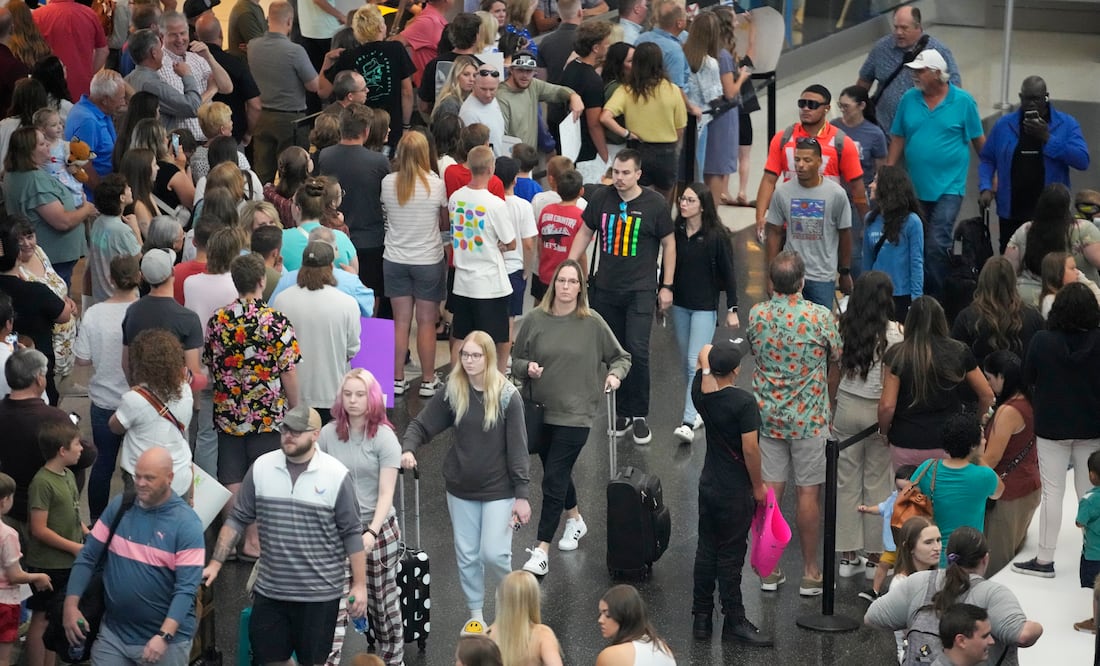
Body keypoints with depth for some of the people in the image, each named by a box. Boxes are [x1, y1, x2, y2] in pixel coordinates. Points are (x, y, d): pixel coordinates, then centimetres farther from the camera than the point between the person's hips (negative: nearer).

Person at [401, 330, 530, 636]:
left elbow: (517, 448, -11)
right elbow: (422, 424, -1)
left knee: (493, 553, -9)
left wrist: (522, 495, -12)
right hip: (461, 487, 4)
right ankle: (475, 615, 26)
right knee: (466, 555, 10)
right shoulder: (453, 392, -3)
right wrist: (408, 449, -23)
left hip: (498, 488, -4)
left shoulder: (507, 396, -12)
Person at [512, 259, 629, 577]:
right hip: (539, 411, 3)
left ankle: (541, 552, -7)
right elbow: (515, 361, 7)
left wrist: (615, 374, -12)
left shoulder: (593, 323, -5)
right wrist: (527, 368, -14)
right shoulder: (534, 320, -2)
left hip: (574, 414, -3)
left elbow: (621, 357, 8)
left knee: (554, 479, -9)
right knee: (557, 473, 20)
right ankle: (574, 519, 48)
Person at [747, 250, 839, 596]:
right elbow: (837, 356, -1)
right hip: (808, 419, -3)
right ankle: (810, 573, 13)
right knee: (808, 493, 6)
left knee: (769, 490, 9)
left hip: (768, 416, 3)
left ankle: (769, 570, 17)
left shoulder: (756, 315, -7)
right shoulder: (820, 317, -17)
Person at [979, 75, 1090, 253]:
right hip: (1011, 213, 2)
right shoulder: (1004, 124, 7)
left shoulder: (1066, 124, 1)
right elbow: (987, 159, 12)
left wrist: (1047, 138, -15)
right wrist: (985, 188, -5)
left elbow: (1082, 160, -9)